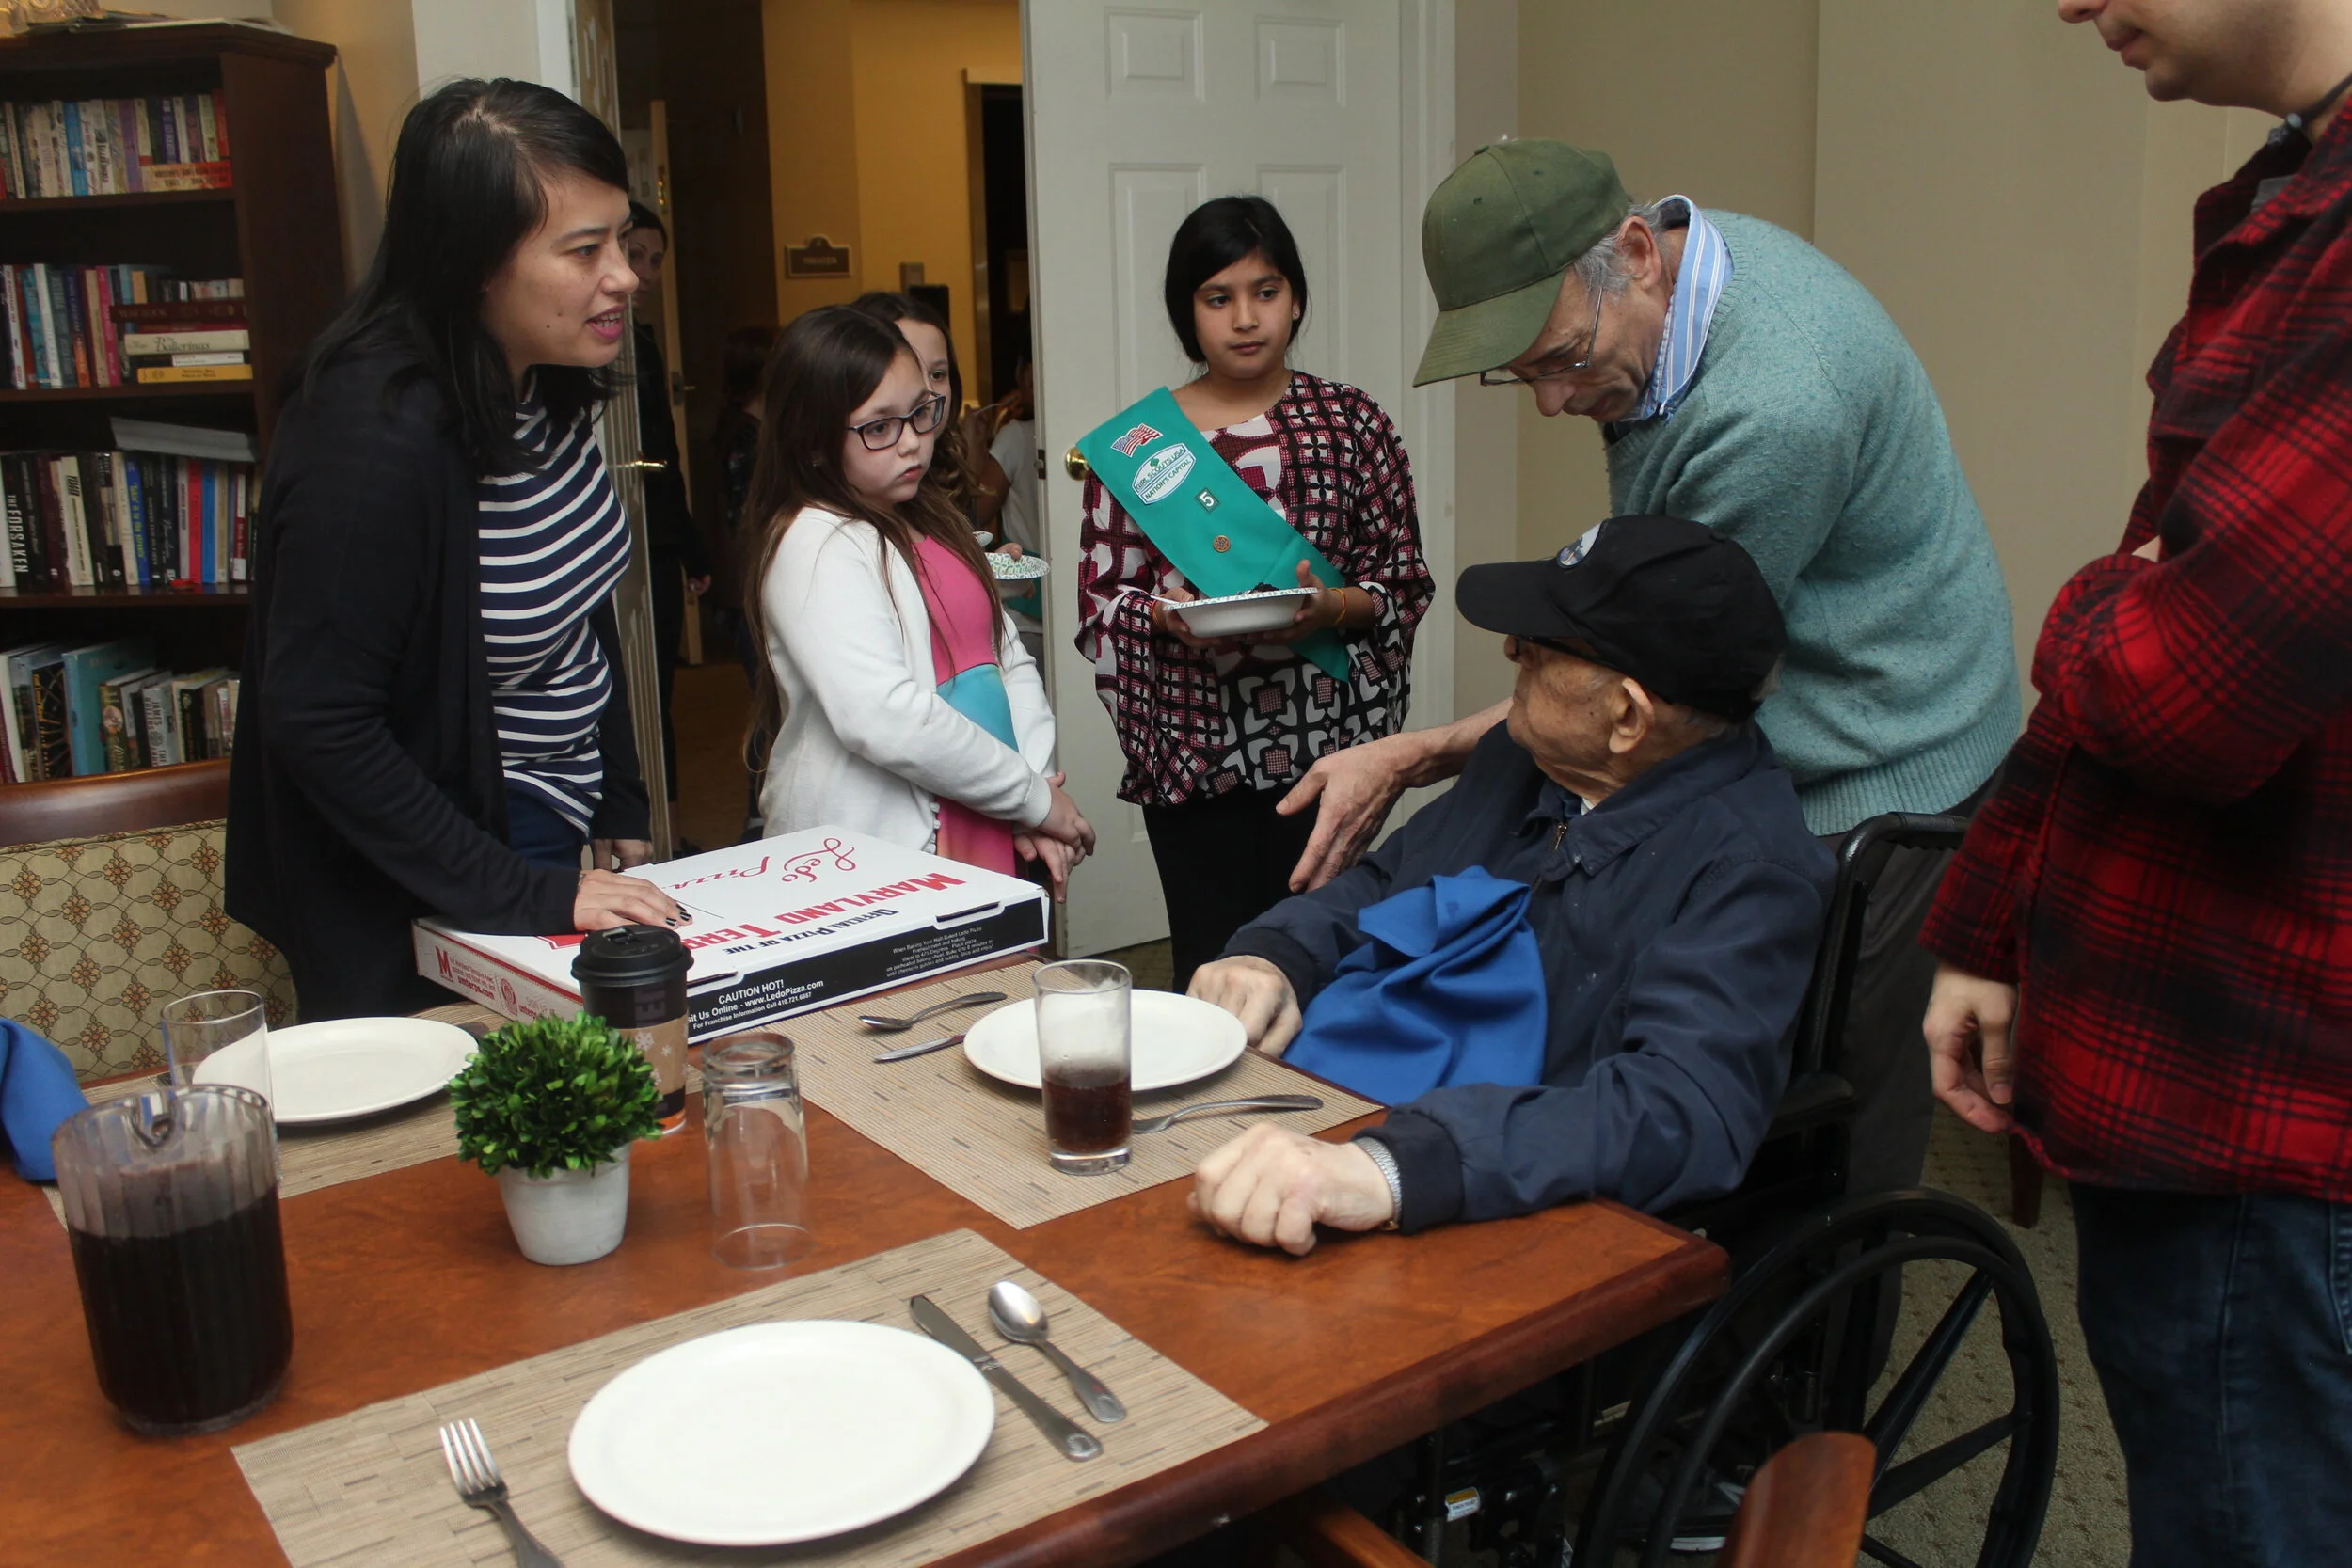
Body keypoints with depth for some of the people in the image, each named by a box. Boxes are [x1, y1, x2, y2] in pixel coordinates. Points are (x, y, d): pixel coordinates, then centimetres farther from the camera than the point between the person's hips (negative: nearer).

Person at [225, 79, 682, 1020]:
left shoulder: (545, 386, -1)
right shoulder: (376, 437, -27)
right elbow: (315, 721, -26)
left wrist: (620, 810, 11)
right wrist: (528, 896, -25)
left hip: (546, 841, 8)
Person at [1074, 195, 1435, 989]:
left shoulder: (1351, 421, 5)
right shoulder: (1135, 440, 4)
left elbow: (1407, 580, 5)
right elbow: (1099, 603, 4)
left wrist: (1336, 605, -14)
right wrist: (1166, 614, -15)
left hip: (1325, 738, 0)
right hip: (1194, 750, 0)